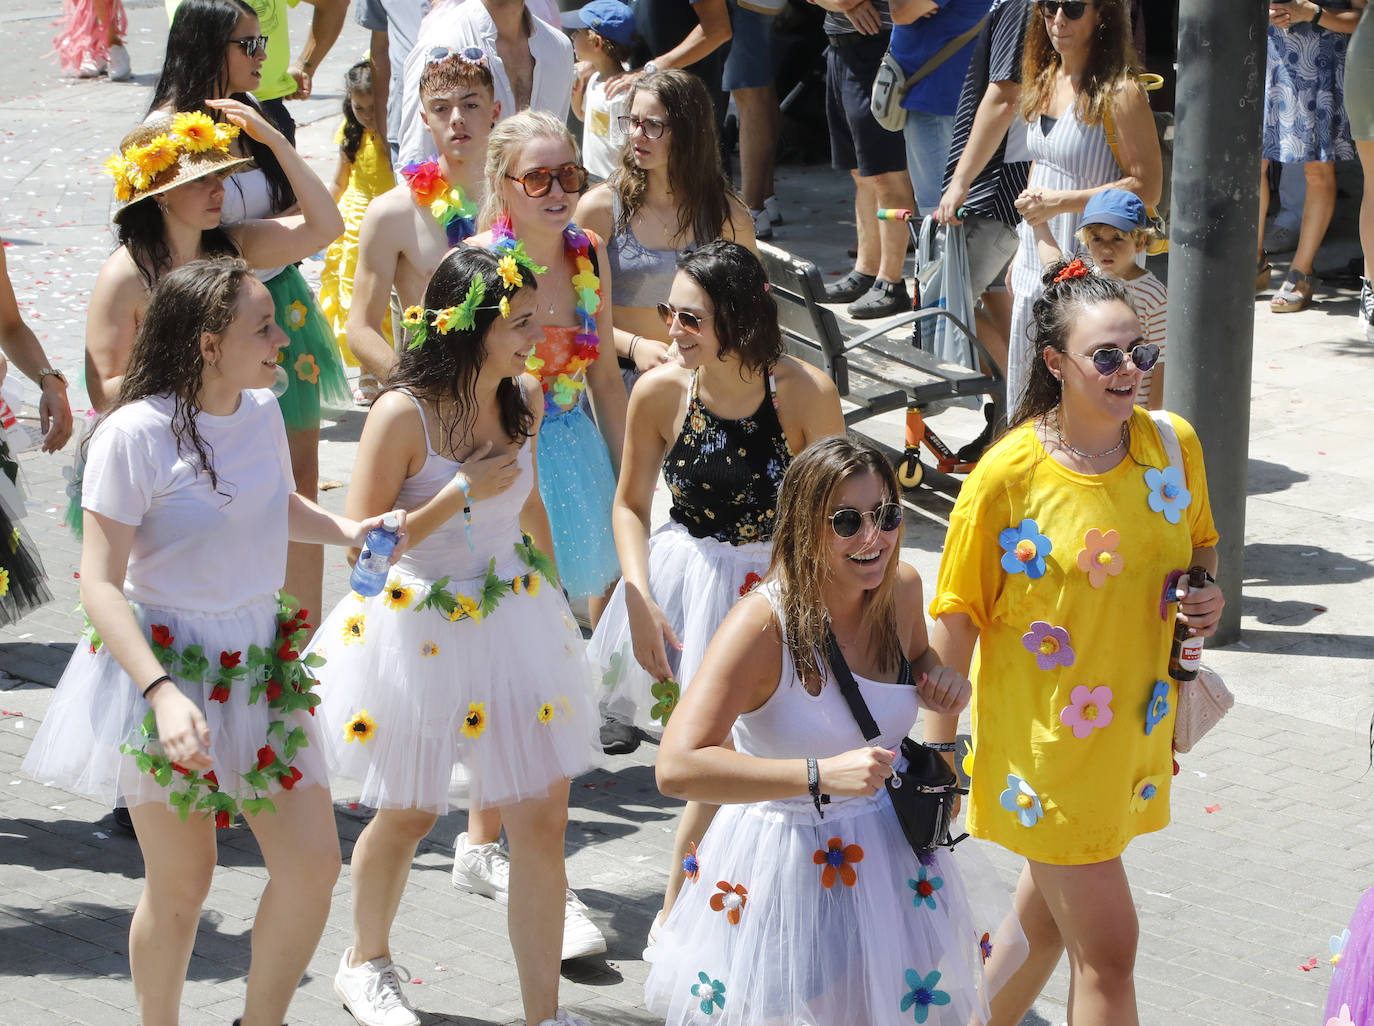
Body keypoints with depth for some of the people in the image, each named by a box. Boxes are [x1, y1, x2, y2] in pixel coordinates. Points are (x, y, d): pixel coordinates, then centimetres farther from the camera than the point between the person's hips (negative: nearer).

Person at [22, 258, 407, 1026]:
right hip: (165, 675, -6)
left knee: (313, 864, 2)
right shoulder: (135, 434, -18)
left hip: (262, 670, 6)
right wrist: (162, 692, -31)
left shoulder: (261, 411, 2)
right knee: (182, 883, 2)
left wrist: (349, 530, 4)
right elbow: (101, 584, -19)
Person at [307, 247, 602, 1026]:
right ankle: (366, 961, 43)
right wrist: (462, 492, -25)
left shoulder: (524, 398, -2)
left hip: (515, 625, 5)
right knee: (410, 815, 15)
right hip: (419, 634, -4)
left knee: (543, 818, -1)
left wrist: (555, 599, 23)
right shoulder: (403, 414, -20)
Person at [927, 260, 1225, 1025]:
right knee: (1108, 948, -3)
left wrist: (1206, 593, -8)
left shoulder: (1173, 442, -3)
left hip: (1136, 729, 5)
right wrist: (942, 747, -9)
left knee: (1049, 918, 21)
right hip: (1044, 742, -5)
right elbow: (957, 616, -11)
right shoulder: (1008, 474, -18)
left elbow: (1200, 544, 15)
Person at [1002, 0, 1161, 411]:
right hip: (1037, 265, 8)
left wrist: (1061, 202, -20)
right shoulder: (1045, 80, 10)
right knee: (1025, 404, 12)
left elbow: (1146, 188, -17)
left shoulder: (1119, 92, -15)